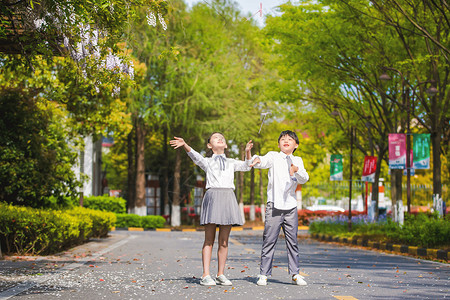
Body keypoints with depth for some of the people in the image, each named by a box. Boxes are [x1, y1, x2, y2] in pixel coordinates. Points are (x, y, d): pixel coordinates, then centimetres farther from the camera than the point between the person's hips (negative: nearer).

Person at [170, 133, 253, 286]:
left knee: (224, 241, 2)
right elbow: (195, 156, -3)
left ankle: (220, 275, 7)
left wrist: (248, 152, 2)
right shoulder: (207, 161, 15)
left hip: (228, 196, 3)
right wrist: (184, 145, -23)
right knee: (209, 239, -5)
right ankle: (206, 275, -6)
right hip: (212, 195, -3)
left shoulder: (231, 162, 25)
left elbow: (247, 166, 20)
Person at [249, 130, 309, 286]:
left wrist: (297, 170, -20)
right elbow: (264, 162, -15)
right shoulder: (274, 156, 5)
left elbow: (304, 179, 1)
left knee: (292, 240, 6)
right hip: (274, 205, -3)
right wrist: (256, 159, -38)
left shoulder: (297, 160, 13)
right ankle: (263, 274, 3)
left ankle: (295, 273, 14)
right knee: (269, 239, -3)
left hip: (291, 205, 3)